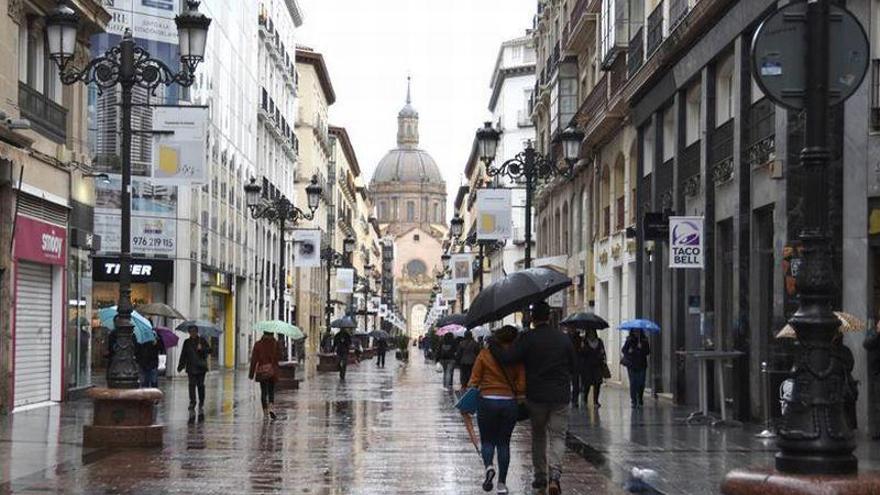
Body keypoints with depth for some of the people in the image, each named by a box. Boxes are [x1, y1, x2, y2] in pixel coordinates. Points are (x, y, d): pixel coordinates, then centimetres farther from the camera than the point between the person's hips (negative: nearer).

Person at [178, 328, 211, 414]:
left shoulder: (202, 340, 5)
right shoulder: (187, 342, 11)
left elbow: (209, 350, -3)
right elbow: (183, 355, 11)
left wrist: (201, 348, -22)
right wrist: (180, 366, 4)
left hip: (201, 367, -1)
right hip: (191, 367, 1)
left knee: (200, 385, 2)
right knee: (192, 385, -8)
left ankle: (201, 404, 12)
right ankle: (192, 403, -6)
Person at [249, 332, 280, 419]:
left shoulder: (258, 344, -3)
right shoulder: (276, 344, -3)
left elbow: (254, 359, -3)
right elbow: (279, 357, -3)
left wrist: (251, 373, 1)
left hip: (261, 371, 0)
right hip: (273, 371, 0)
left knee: (263, 392, 9)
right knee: (271, 391, 8)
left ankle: (265, 412, 8)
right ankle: (271, 408, -16)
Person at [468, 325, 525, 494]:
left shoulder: (484, 354, -4)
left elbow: (474, 380, -3)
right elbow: (521, 385, -3)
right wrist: (521, 399, 11)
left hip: (487, 402, -1)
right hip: (510, 402, 1)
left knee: (487, 440, 12)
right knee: (504, 443, 11)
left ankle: (488, 466, -17)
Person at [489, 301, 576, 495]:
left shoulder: (527, 338, -9)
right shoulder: (563, 337, 1)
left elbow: (506, 358, -17)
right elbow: (573, 366, 9)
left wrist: (492, 344, -2)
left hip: (536, 396, -1)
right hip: (561, 396, 1)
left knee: (538, 436, 17)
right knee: (557, 436, 2)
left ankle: (540, 476, 22)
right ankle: (555, 475, -18)